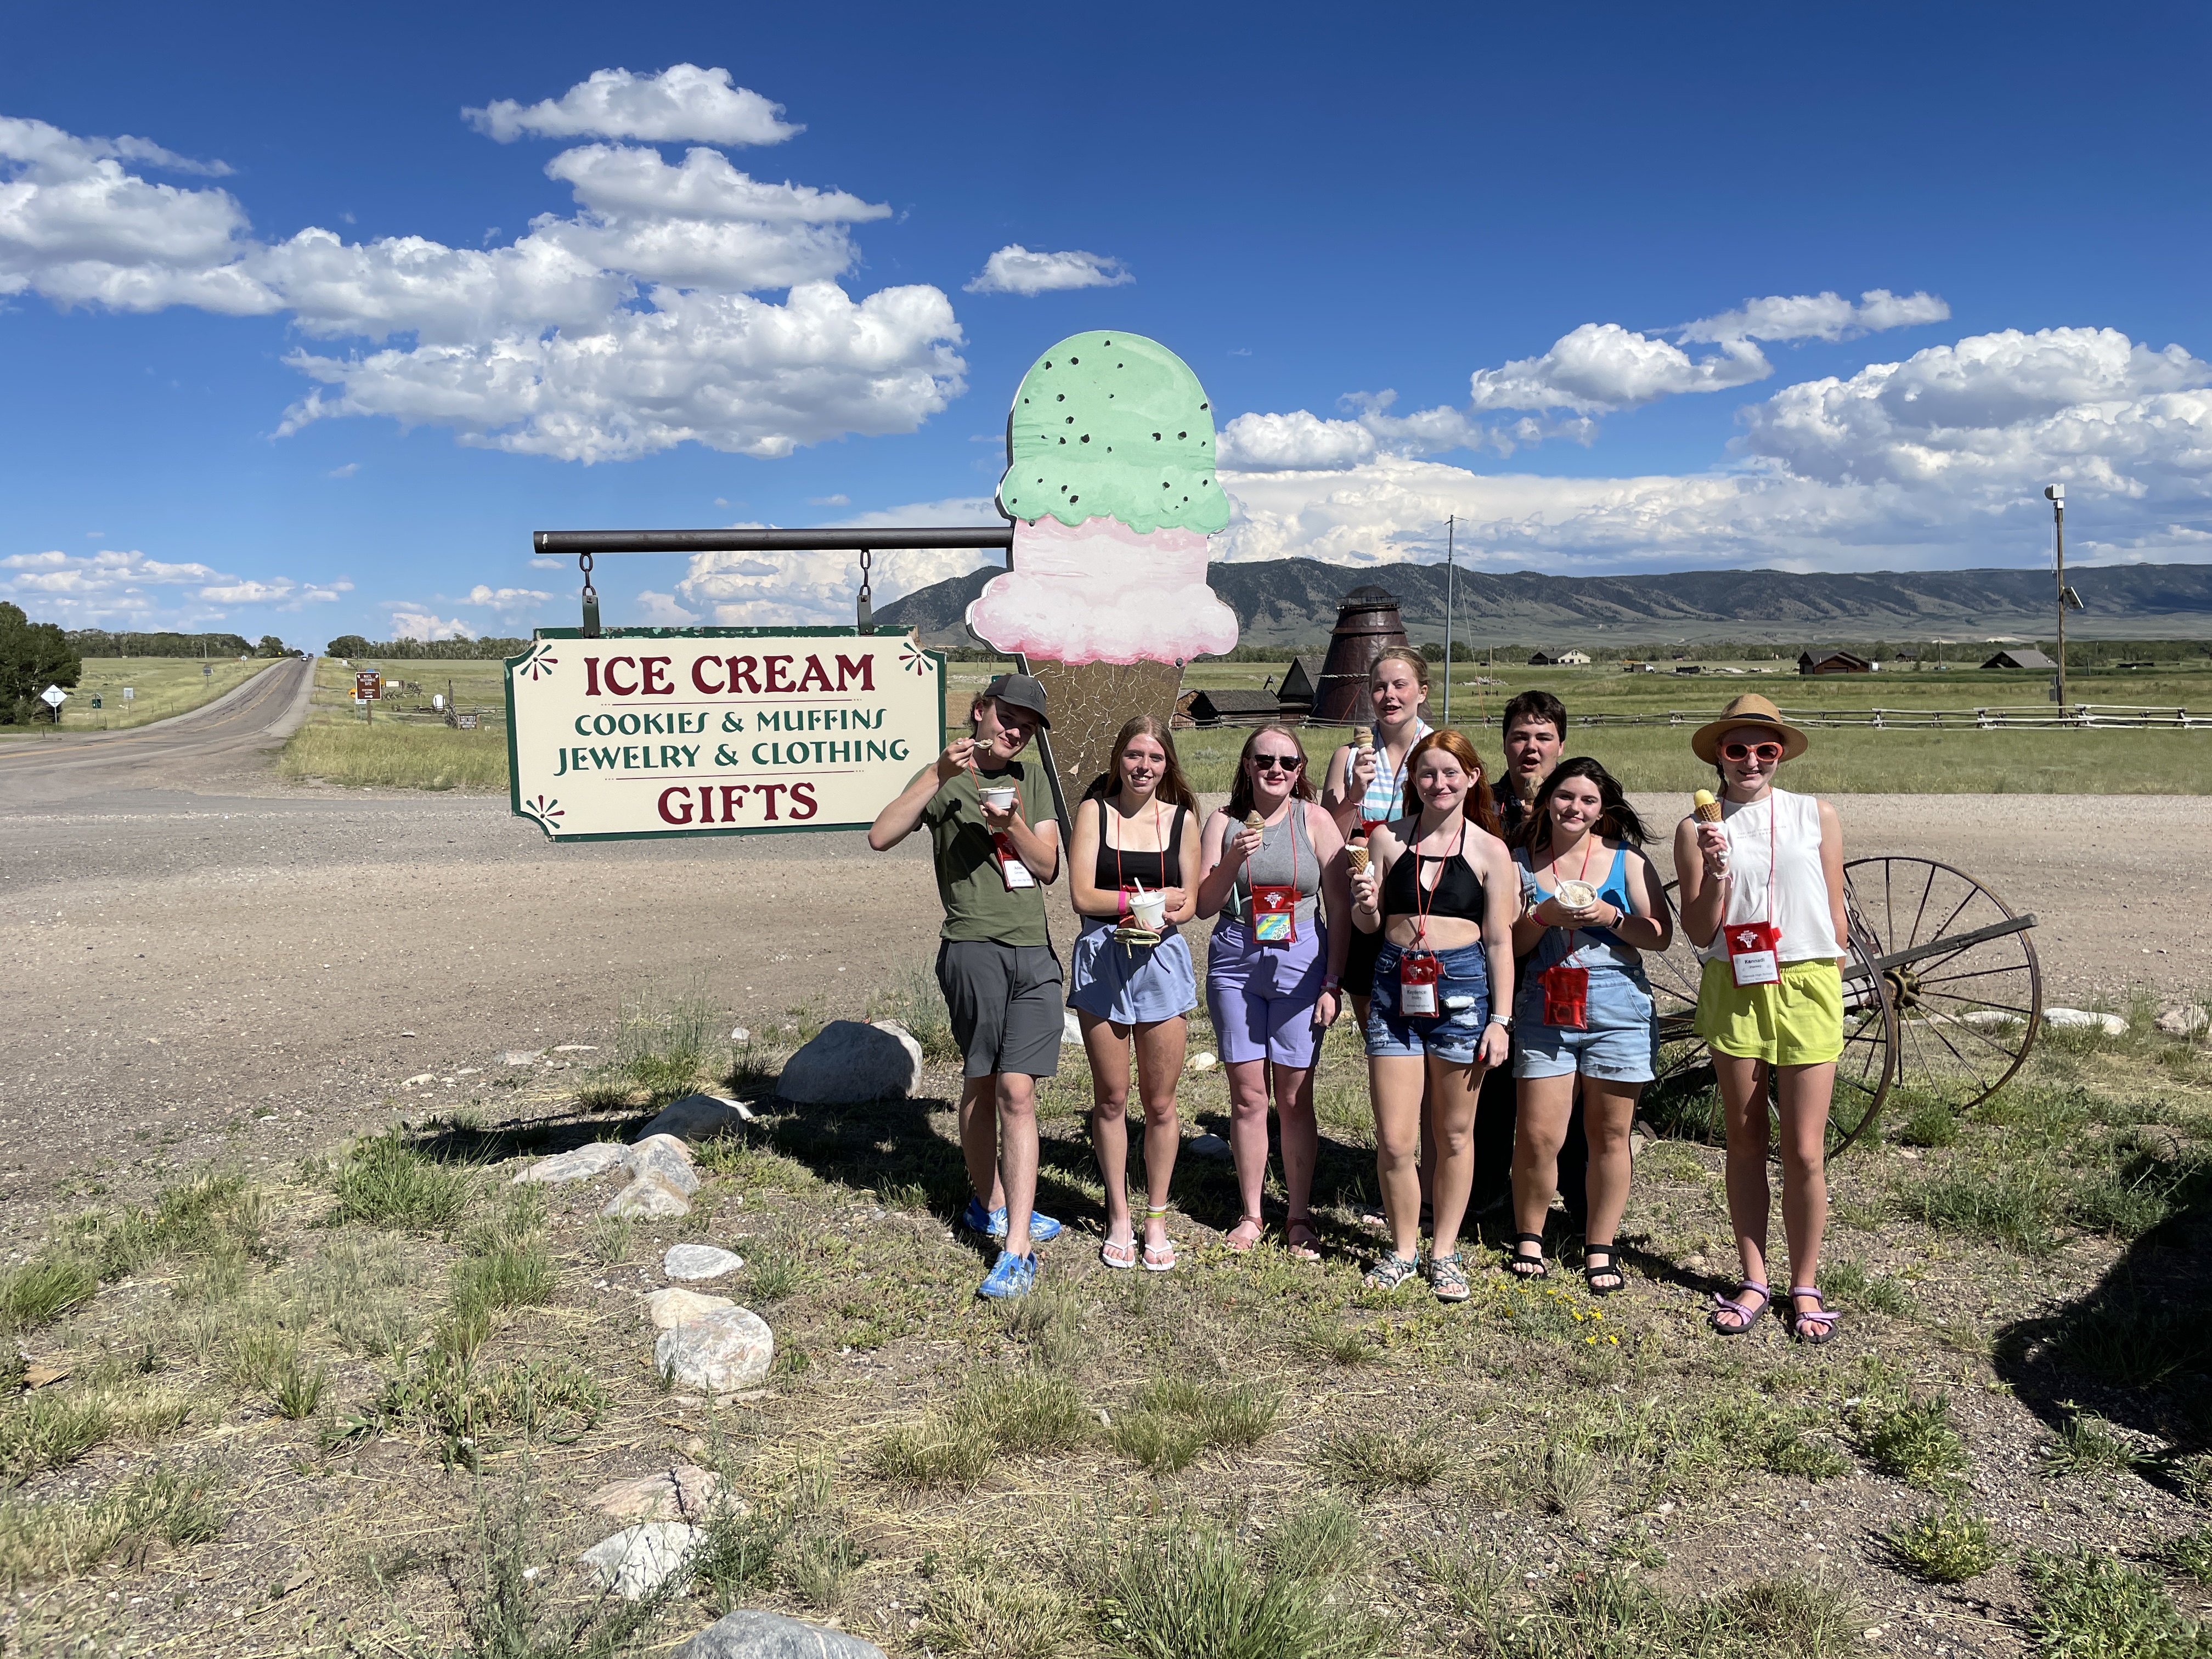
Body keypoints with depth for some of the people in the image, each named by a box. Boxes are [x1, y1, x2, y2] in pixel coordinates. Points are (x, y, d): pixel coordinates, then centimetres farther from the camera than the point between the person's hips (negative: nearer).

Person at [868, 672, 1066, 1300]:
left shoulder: (1031, 780, 17)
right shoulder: (945, 780, 4)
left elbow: (1048, 867, 10)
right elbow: (881, 837, -12)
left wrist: (1013, 824, -8)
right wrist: (939, 776, -19)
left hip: (1035, 952, 3)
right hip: (974, 949, -2)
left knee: (1016, 1092, -5)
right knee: (983, 1085, 9)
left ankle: (1016, 1248, -6)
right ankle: (991, 1204, 30)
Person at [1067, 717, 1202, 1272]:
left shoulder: (1181, 818, 5)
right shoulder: (1094, 811, 0)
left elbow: (1190, 901, 4)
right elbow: (1081, 895, -7)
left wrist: (1156, 918, -17)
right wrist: (1151, 899, -9)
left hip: (1161, 958, 1)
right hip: (1100, 960, -1)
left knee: (1160, 1102, 5)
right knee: (1111, 1099, 8)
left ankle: (1156, 1217, 21)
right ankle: (1118, 1216, 23)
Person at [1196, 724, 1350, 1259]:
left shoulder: (1314, 821, 0)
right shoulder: (1225, 822, 4)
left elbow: (1338, 908, 0)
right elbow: (1205, 905, 2)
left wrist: (1332, 982, -4)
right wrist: (1232, 860, -15)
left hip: (1300, 962, -1)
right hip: (1236, 962, 1)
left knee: (1294, 1098, 2)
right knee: (1247, 1095, 4)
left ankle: (1299, 1215, 17)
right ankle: (1251, 1213, 17)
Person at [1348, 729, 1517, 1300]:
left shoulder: (1489, 850, 1)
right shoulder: (1387, 838, 6)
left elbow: (1500, 942, 2)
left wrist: (1501, 1019, -2)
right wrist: (1365, 904, -11)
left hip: (1461, 990, -1)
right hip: (1395, 988, 1)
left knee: (1453, 1137, 11)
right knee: (1394, 1142, 0)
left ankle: (1445, 1251, 28)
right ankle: (1403, 1248, 22)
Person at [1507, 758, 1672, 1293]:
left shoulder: (1626, 859, 4)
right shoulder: (1521, 862, 6)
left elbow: (1661, 935, 1)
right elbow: (1509, 944, 4)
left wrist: (1610, 917, -14)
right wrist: (1545, 915, -13)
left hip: (1617, 1012, 0)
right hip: (1544, 1012, 0)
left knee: (1609, 1134, 6)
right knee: (1537, 1137, -4)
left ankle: (1599, 1248, 22)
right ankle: (1528, 1237, 19)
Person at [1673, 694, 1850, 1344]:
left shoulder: (1816, 816, 4)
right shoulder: (1698, 829, 2)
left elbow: (1835, 914, 10)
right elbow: (1699, 933, -2)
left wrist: (1829, 987, 10)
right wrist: (1717, 872, -16)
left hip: (1806, 990, 0)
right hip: (1734, 992, 1)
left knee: (1803, 1150, 0)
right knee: (1745, 1142, 10)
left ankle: (1805, 1287, 16)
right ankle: (1754, 1280, 21)